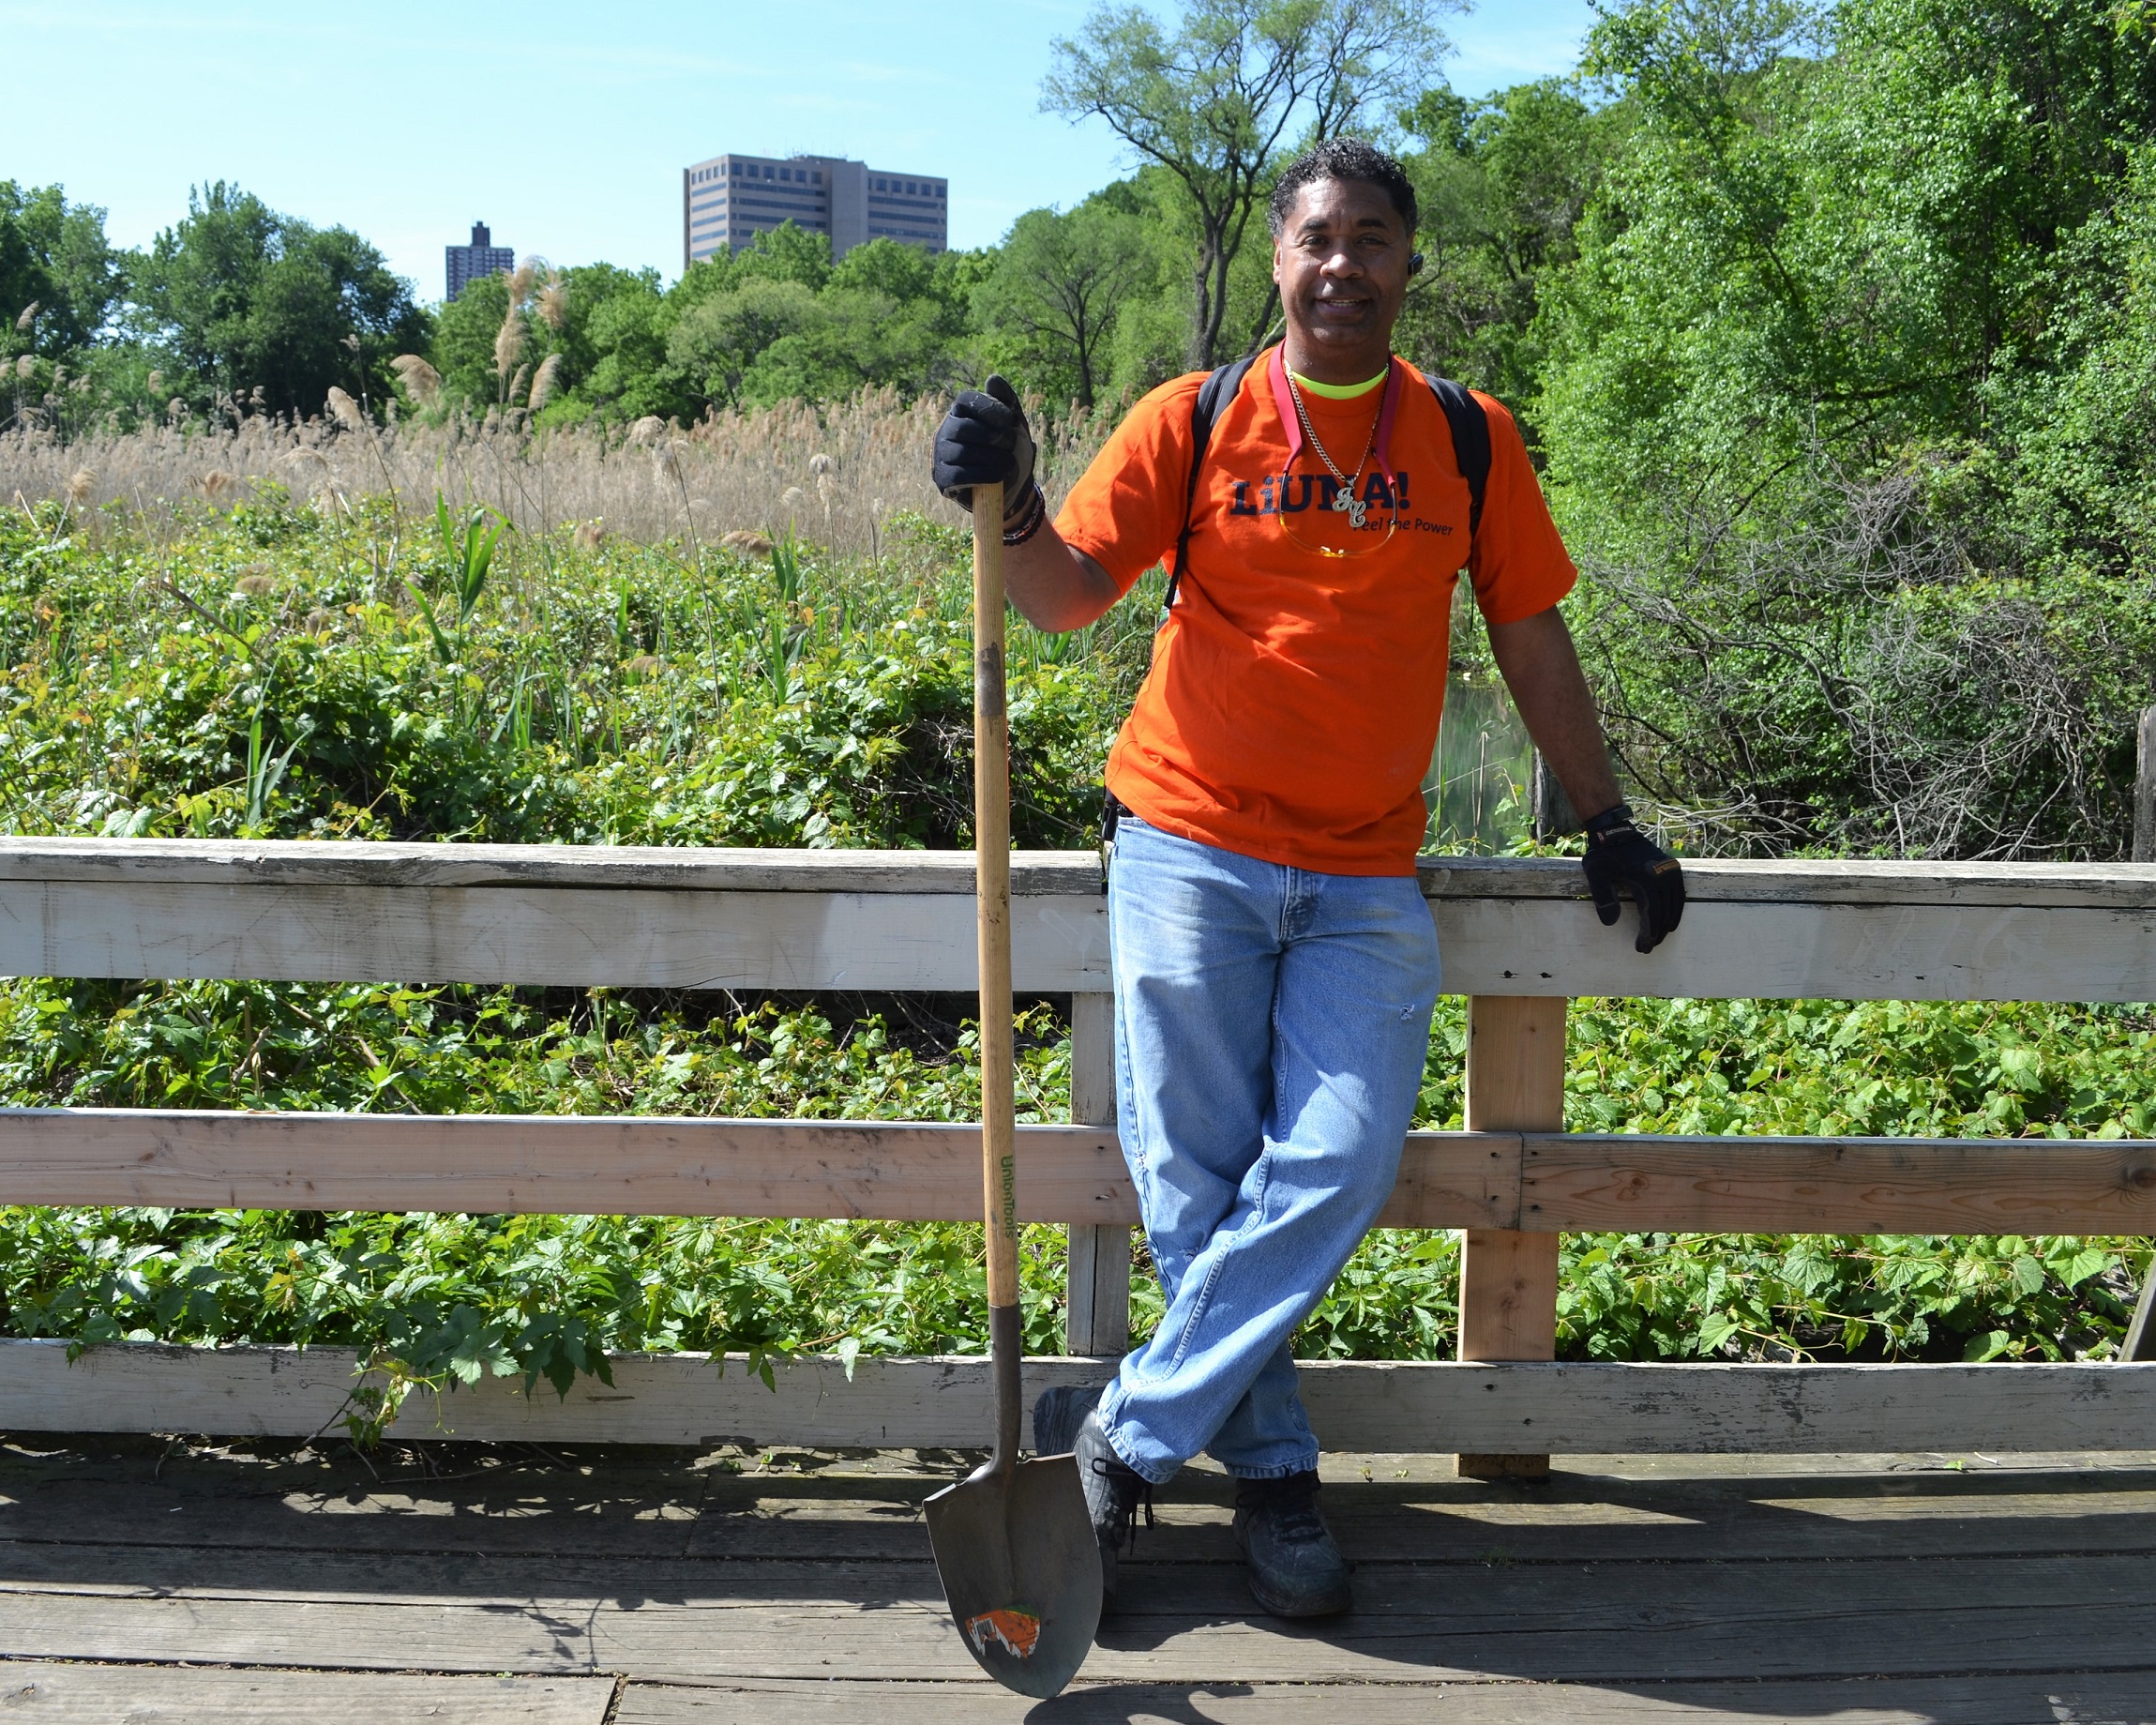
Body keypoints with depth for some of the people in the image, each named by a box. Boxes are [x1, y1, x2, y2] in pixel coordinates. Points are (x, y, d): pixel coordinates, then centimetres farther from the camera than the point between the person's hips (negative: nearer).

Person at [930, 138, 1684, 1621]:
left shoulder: (1469, 440, 8)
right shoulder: (1194, 418, 3)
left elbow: (1534, 644, 13)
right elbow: (1068, 596, -2)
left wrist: (1610, 823, 13)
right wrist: (1010, 506, -23)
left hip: (1365, 881, 1)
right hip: (1190, 853, -1)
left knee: (1334, 1172, -10)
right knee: (1196, 1185, -2)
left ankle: (1127, 1433, 4)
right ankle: (1273, 1471, 15)